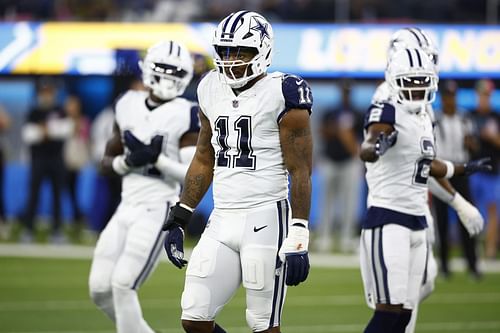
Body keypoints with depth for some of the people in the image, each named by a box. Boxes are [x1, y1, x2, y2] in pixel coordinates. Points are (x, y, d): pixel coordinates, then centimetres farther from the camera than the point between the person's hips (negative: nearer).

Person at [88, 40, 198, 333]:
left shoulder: (185, 115, -8)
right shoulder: (129, 106, 9)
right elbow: (108, 160, 15)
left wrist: (156, 158, -21)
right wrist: (127, 161, -6)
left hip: (157, 210, -7)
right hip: (127, 208, 7)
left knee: (122, 284, -16)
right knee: (100, 289, 3)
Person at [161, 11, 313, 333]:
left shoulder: (281, 95, -9)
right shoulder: (213, 91, 11)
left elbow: (300, 173, -10)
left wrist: (298, 240, -16)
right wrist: (178, 219, 18)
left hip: (265, 220, -7)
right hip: (221, 221, 7)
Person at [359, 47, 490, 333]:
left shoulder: (425, 120, 15)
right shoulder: (387, 114, -11)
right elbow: (365, 151, -33)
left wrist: (465, 169, 43)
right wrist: (376, 146, -55)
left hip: (417, 222, 9)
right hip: (388, 219, -9)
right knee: (390, 310, -16)